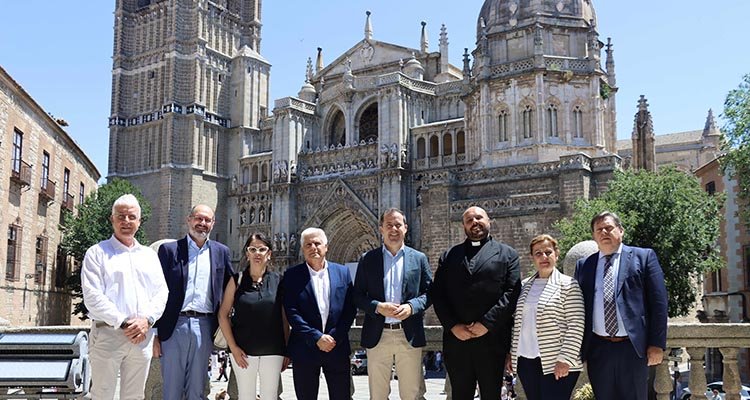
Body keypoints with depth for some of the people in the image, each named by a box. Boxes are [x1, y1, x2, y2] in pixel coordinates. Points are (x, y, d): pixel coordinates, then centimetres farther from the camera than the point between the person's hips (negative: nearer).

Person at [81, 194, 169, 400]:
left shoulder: (149, 255, 17)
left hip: (142, 336, 4)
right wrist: (123, 323, -14)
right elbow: (92, 297, -7)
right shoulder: (97, 253, 3)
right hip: (108, 334, -4)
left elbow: (161, 292, 10)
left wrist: (147, 320, -8)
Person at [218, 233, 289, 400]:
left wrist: (287, 351, 2)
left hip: (273, 351, 1)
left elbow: (285, 318, 5)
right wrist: (233, 347, -6)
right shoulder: (237, 281, 1)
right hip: (243, 350, -1)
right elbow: (223, 314, 1)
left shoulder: (278, 281, 3)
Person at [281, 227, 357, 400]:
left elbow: (350, 308, 3)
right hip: (305, 350, -1)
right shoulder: (292, 275, 1)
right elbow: (291, 312, -7)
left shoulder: (342, 272, 7)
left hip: (337, 347, 1)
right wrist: (317, 338, -14)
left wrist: (335, 337, -9)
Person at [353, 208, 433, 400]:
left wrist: (411, 307, -12)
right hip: (377, 335, 0)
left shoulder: (419, 258, 8)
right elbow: (358, 296, 5)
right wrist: (378, 307, -14)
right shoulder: (367, 259, 7)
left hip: (410, 335, 0)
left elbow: (429, 292, 7)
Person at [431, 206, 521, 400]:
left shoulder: (507, 254, 9)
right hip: (456, 340, 2)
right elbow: (438, 294, 6)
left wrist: (487, 324, -13)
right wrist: (453, 326, -8)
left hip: (492, 340, -2)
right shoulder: (449, 256, 15)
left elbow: (512, 292, -3)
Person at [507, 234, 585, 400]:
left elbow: (576, 325, -9)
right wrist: (512, 352, 12)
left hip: (555, 364, -5)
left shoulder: (568, 285, -3)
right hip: (525, 361, 5)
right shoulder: (525, 285, 12)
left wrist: (565, 359, -15)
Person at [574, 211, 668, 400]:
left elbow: (658, 302, -1)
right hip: (597, 349, 2)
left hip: (633, 347, -2)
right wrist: (578, 350, 6)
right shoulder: (583, 265, 11)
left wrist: (657, 344, -8)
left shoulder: (644, 257, 3)